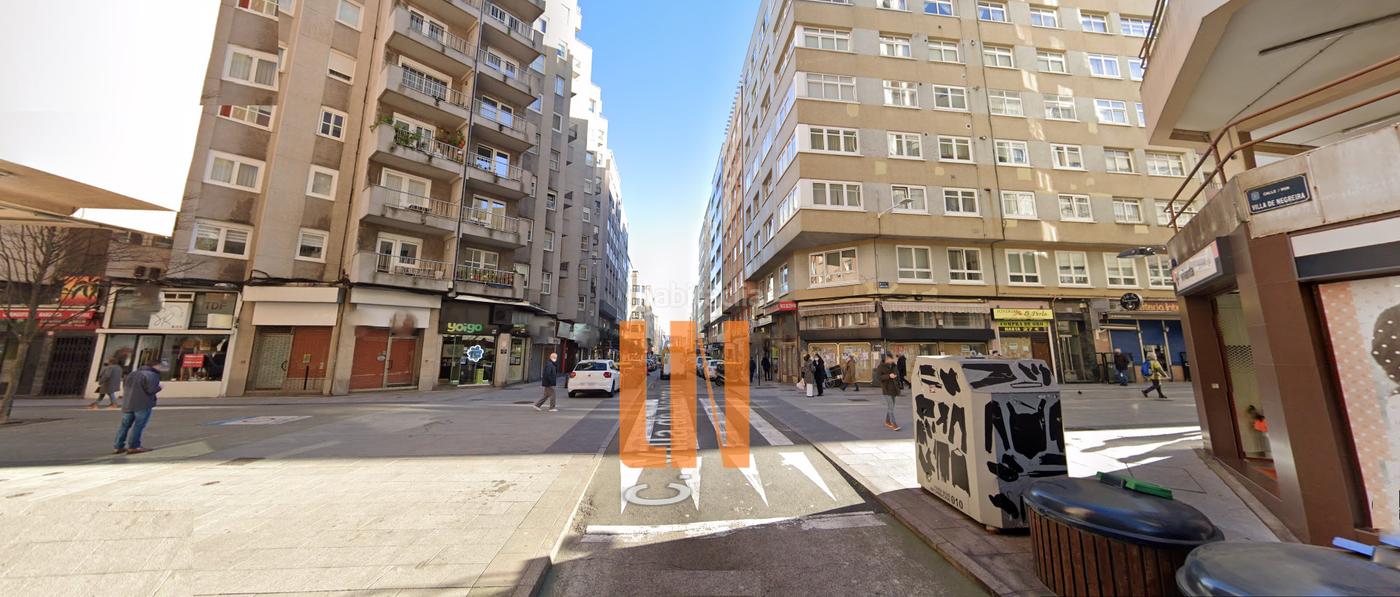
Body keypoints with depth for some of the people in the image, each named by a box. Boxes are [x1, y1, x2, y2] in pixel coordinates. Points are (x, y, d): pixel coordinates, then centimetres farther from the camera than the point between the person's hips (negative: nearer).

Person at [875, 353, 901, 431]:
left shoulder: (894, 366, 9)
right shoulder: (881, 367, -9)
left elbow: (897, 374, 22)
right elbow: (878, 376, -16)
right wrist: (888, 376, -25)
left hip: (893, 388, 7)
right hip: (886, 389, -6)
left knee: (889, 406, 14)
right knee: (890, 407, -10)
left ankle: (887, 421, 26)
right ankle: (894, 424, -9)